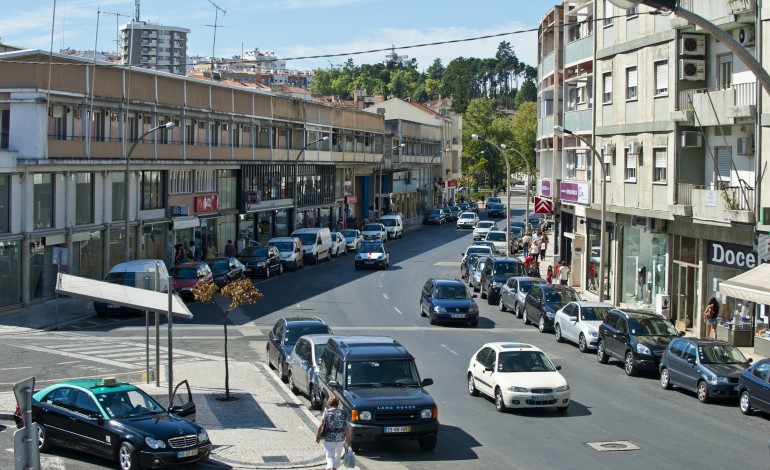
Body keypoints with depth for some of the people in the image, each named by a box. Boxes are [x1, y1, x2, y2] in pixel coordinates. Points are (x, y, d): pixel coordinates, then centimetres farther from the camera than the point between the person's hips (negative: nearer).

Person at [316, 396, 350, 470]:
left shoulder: (326, 412, -8)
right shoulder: (343, 413, -5)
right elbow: (345, 428, -6)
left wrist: (318, 435, 4)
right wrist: (348, 438, 2)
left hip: (329, 437, -2)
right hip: (340, 437, 2)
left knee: (330, 456, 0)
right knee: (337, 455, 22)